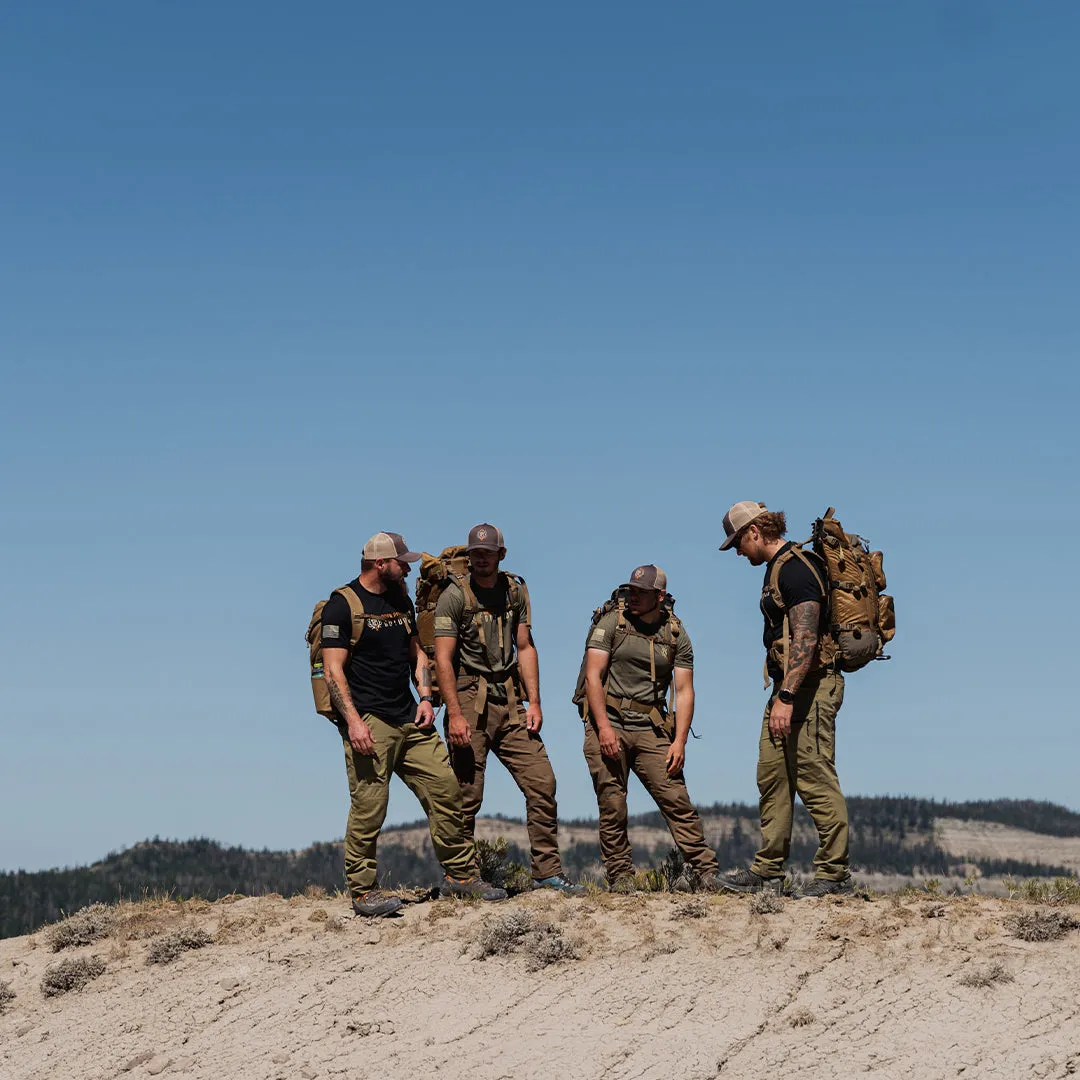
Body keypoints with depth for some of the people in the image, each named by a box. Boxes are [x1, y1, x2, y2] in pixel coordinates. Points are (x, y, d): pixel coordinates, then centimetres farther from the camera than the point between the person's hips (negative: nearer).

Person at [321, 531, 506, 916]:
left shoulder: (400, 600, 17)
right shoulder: (343, 605, -7)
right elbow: (334, 669, -12)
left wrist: (425, 697, 7)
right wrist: (353, 721, -20)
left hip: (409, 718, 7)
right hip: (369, 722, -7)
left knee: (445, 790, 3)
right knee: (369, 808, -8)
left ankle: (461, 874, 13)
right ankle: (362, 891, 1)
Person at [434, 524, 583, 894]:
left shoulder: (515, 590, 10)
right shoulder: (455, 595, -5)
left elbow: (525, 648, 12)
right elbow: (443, 659, -10)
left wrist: (533, 702, 3)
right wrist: (455, 715, -17)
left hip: (509, 702, 5)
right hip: (469, 700, -5)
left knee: (542, 783, -1)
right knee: (467, 796, -4)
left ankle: (547, 873, 6)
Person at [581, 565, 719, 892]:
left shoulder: (676, 635, 7)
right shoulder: (611, 624, 2)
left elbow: (684, 691, 3)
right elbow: (593, 676, -5)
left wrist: (679, 741, -8)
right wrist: (604, 727, -15)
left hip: (651, 729, 1)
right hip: (609, 724, -1)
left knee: (677, 800, -6)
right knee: (612, 808, -2)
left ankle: (707, 872, -4)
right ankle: (620, 878, 6)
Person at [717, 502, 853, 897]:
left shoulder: (794, 569, -16)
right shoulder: (778, 567, 16)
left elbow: (806, 639, -25)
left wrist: (786, 697, -29)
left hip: (808, 686, -11)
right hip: (788, 687, 11)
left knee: (815, 781, -8)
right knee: (772, 777, 10)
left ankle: (835, 872, -3)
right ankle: (768, 872, 14)